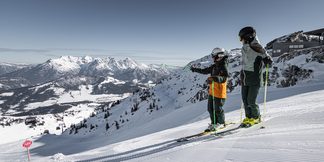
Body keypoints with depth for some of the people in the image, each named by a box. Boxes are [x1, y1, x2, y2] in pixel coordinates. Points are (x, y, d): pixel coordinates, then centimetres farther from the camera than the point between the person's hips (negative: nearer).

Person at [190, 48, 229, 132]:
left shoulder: (223, 66, -12)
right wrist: (195, 69, 28)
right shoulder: (214, 66, 12)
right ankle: (214, 123, 26)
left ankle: (221, 123, 23)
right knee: (210, 108, 12)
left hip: (219, 92, -8)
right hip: (212, 91, 8)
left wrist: (215, 78, -40)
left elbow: (224, 79, -24)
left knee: (218, 109, 2)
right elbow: (205, 71, 23)